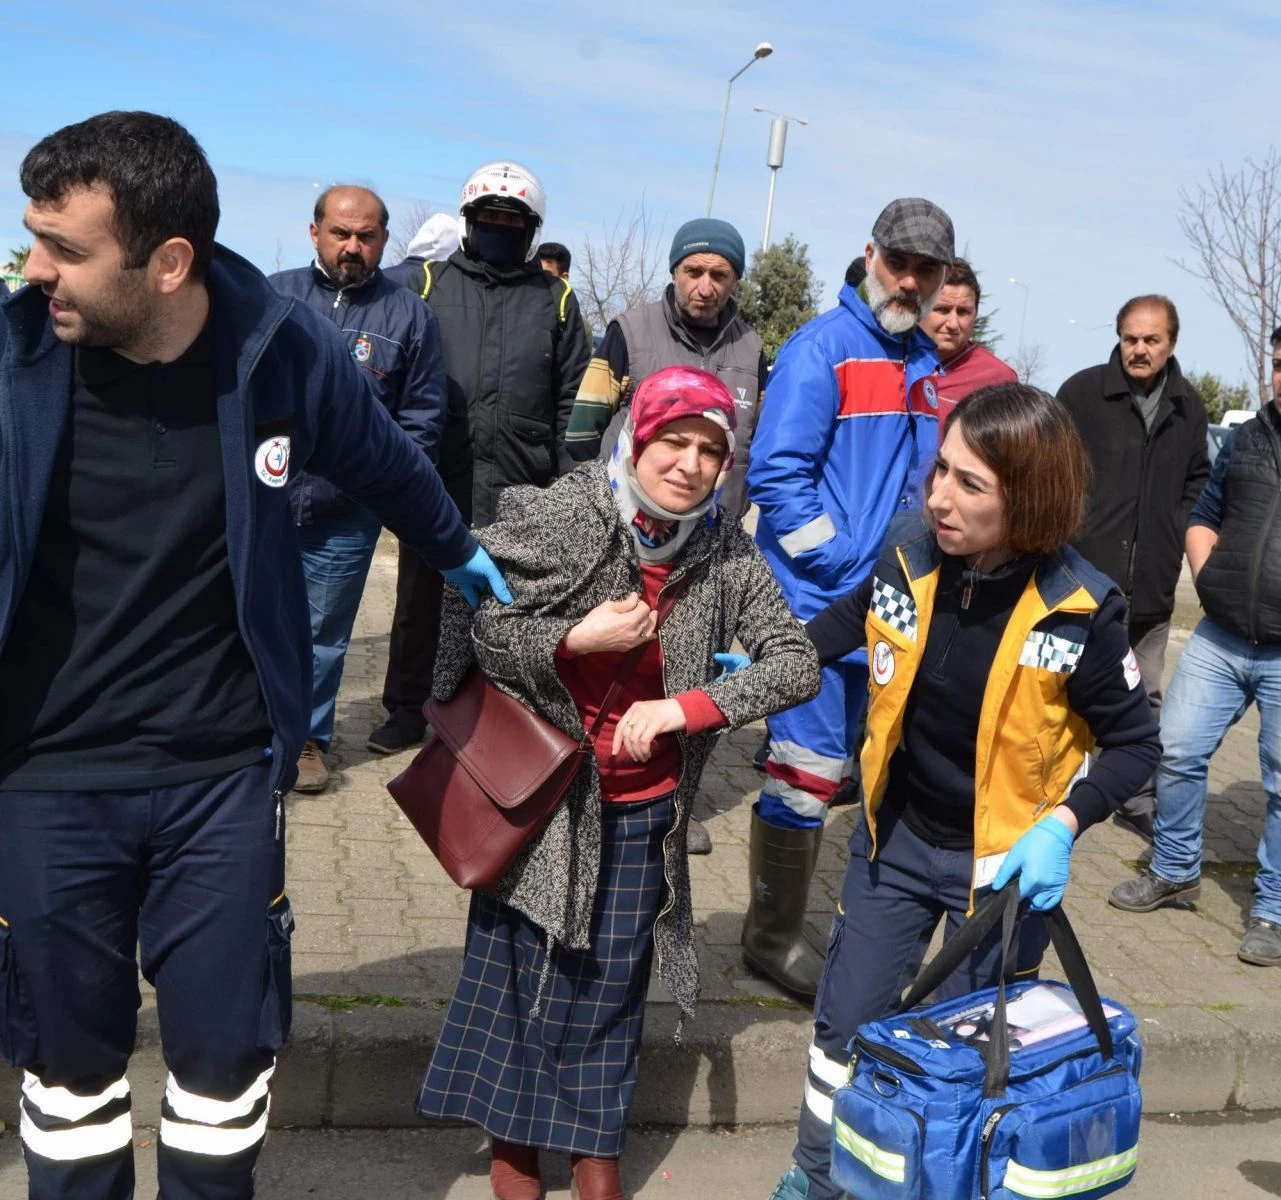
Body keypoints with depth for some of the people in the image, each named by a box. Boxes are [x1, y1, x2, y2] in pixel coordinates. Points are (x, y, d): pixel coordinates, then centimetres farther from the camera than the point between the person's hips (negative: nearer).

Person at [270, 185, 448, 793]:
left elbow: (422, 415, 4)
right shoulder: (274, 295, 5)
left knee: (323, 633, 11)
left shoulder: (410, 315, 4)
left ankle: (308, 737, 26)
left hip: (345, 515, 0)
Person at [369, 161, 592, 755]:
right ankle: (407, 710, 20)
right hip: (436, 477, 0)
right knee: (421, 595, 8)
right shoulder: (428, 283, 9)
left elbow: (572, 400, 10)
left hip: (520, 487, 0)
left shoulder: (555, 299, 11)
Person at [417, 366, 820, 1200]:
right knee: (523, 968, 10)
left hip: (644, 810, 2)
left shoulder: (727, 555, -8)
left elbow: (799, 664, -9)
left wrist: (686, 707, -20)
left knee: (613, 980, 16)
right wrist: (575, 639, -24)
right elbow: (466, 622, -13)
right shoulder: (554, 519, -15)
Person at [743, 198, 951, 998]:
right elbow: (776, 474, -16)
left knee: (829, 770, 16)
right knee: (807, 772, -1)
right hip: (820, 599, -7)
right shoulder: (823, 348, -9)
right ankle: (775, 938, 14)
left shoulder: (926, 365, 12)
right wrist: (845, 568, -16)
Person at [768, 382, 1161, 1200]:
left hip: (1004, 858, -3)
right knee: (845, 1026, 15)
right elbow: (839, 628, 8)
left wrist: (1061, 826, -23)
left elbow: (1136, 745, -10)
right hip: (897, 837, 3)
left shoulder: (1079, 609, -23)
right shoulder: (907, 553, -15)